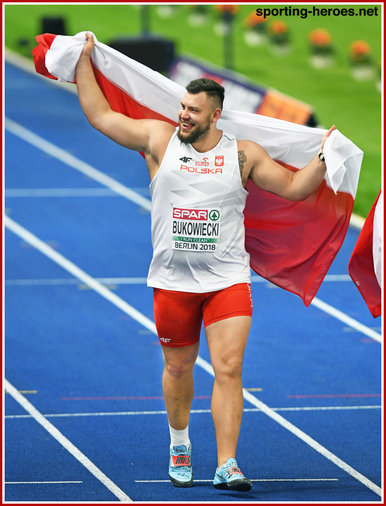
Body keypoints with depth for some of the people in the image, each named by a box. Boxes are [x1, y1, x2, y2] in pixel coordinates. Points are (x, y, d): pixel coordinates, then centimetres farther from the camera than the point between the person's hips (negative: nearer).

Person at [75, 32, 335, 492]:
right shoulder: (159, 140, 1)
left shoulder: (243, 155, 2)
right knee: (178, 369, 13)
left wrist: (323, 159, -7)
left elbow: (294, 187, 7)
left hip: (228, 279, -1)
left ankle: (226, 466, -13)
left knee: (229, 369, -11)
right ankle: (179, 445, 37)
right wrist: (84, 61, 8)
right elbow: (100, 116, 6)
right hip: (173, 280, 1)